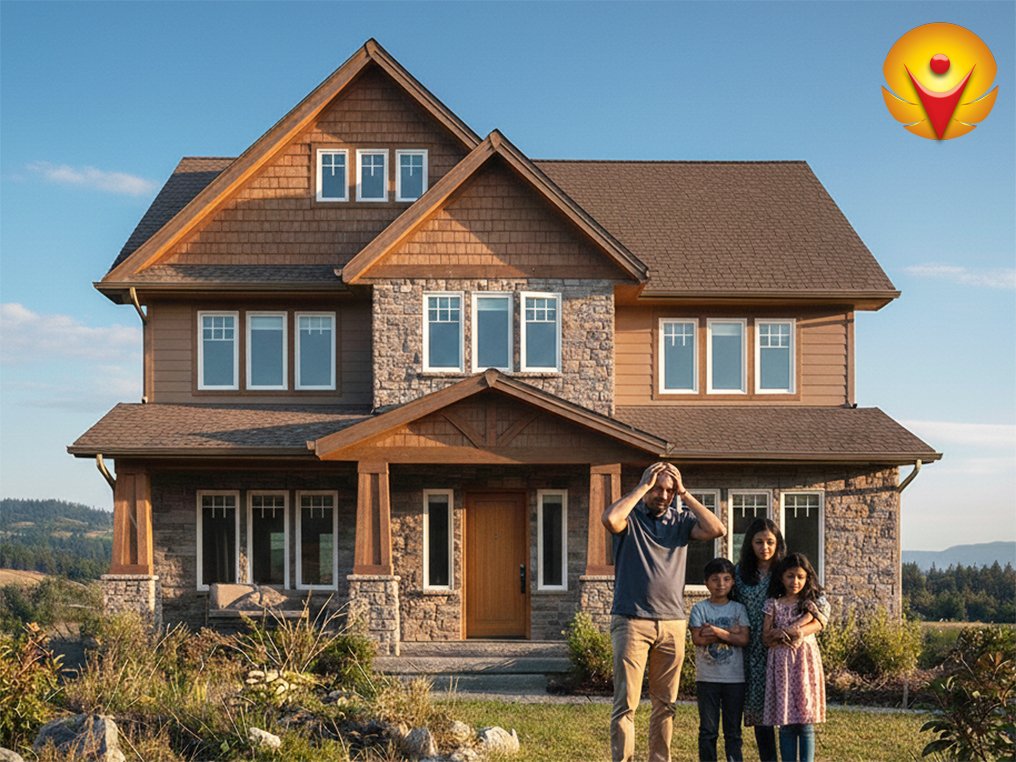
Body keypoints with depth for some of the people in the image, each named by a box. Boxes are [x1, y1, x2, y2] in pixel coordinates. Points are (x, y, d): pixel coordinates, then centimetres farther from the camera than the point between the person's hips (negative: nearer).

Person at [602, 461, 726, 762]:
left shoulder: (681, 520, 11)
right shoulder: (630, 516, 1)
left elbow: (717, 529, -6)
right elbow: (610, 519, -24)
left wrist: (684, 494, -5)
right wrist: (643, 487, -13)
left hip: (673, 623, 4)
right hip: (631, 621, -4)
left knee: (665, 703, 9)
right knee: (626, 702, -6)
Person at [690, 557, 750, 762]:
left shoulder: (738, 609, 5)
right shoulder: (700, 608, 1)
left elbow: (744, 639, -7)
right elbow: (697, 639, -11)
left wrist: (717, 631, -15)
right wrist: (729, 633, -11)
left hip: (735, 678, 1)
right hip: (707, 678, -1)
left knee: (733, 730, 6)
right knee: (708, 730, 4)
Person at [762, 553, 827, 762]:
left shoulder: (809, 603, 6)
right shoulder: (773, 604, 7)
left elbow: (809, 625, -10)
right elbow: (766, 636, 1)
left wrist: (780, 632, -11)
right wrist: (785, 635, -15)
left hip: (804, 661, -1)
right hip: (781, 662, 1)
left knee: (805, 724, -2)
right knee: (786, 725, 3)